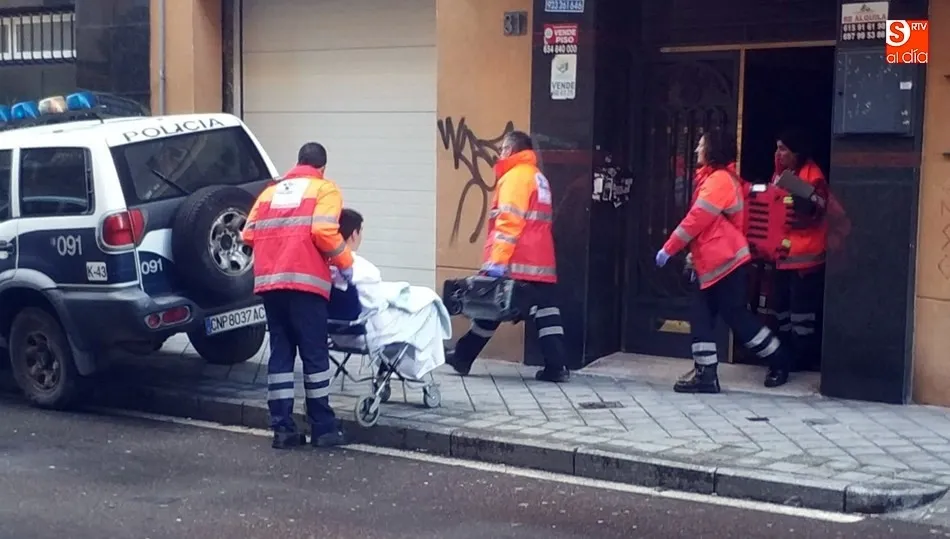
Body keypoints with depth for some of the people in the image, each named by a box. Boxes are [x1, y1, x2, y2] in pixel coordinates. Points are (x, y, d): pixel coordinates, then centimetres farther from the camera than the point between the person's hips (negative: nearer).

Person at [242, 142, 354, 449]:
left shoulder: (270, 192, 24)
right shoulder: (324, 189, 7)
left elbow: (249, 235, 15)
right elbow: (323, 231, -10)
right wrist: (345, 263, 3)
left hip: (269, 282, 5)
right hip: (304, 280, -5)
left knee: (280, 352, 8)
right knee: (314, 354, 0)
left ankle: (283, 429, 6)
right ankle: (322, 429, 3)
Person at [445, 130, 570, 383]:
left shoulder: (516, 176, -8)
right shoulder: (539, 177, 21)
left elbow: (509, 221, -19)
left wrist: (497, 259, -22)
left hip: (516, 262, -8)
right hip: (541, 261, 8)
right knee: (546, 310, 3)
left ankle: (462, 357, 12)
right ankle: (556, 366, -3)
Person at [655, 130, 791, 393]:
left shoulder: (719, 180, -16)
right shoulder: (713, 178, 16)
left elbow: (696, 219, -20)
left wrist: (668, 249, -15)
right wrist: (694, 255, 20)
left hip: (725, 263, -10)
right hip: (711, 263, 10)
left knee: (737, 316, -1)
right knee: (701, 316, 3)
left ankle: (778, 361, 15)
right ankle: (705, 373, 4)